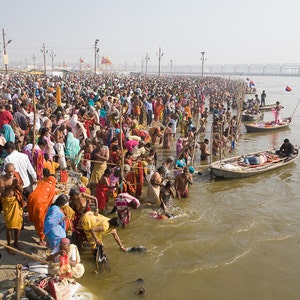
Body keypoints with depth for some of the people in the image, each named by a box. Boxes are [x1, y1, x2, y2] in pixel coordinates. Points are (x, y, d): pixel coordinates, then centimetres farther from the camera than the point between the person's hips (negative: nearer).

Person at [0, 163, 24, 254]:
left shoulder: (17, 175, -4)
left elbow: (21, 190, -1)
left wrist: (18, 184, -21)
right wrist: (12, 186, -29)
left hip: (17, 201, 4)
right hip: (8, 202, -4)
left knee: (18, 222, 14)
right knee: (9, 225, 2)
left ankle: (16, 242, 34)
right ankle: (8, 245, 20)